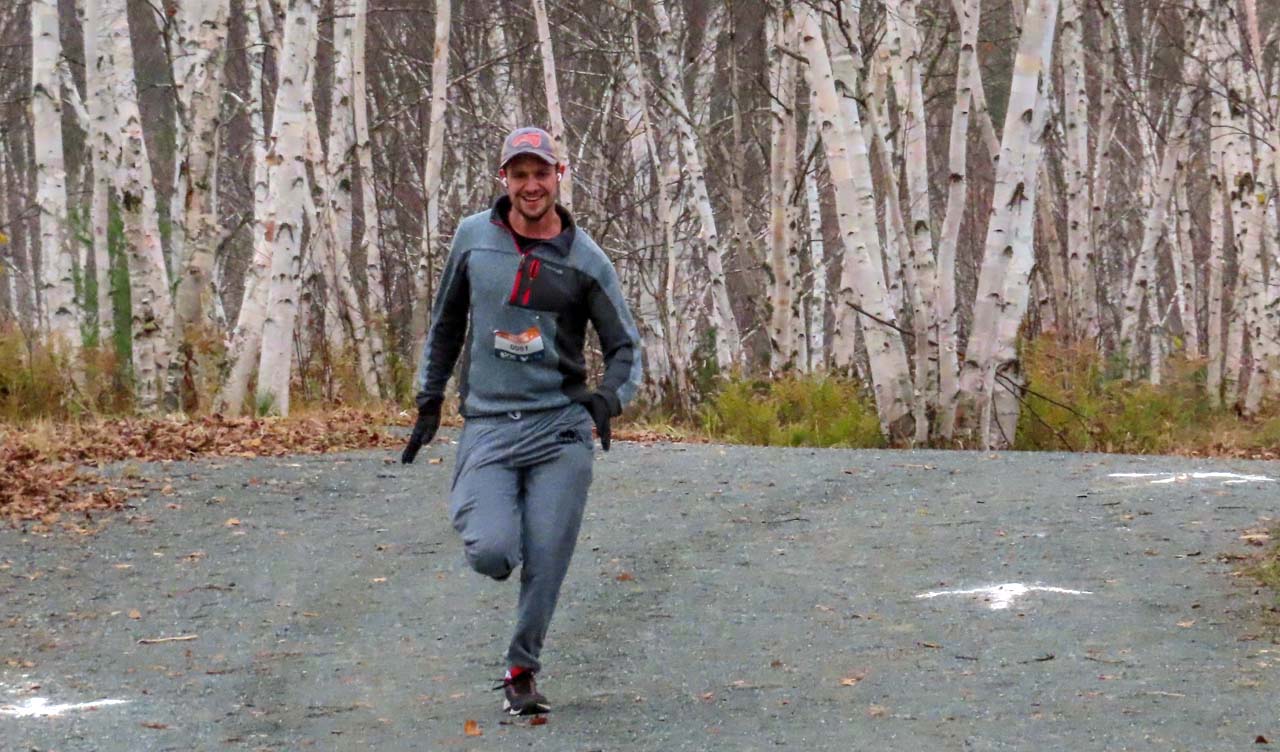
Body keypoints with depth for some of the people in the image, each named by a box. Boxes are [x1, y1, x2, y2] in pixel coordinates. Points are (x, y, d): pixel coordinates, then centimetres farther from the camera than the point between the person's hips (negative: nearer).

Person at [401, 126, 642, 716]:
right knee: (490, 553, -17)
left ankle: (522, 670, 14)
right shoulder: (473, 237, 6)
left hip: (560, 428, 0)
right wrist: (429, 402, 18)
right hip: (487, 424, 0)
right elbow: (447, 323, 20)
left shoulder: (585, 259, 2)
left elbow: (624, 346, 7)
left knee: (545, 563, -6)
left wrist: (609, 397, -13)